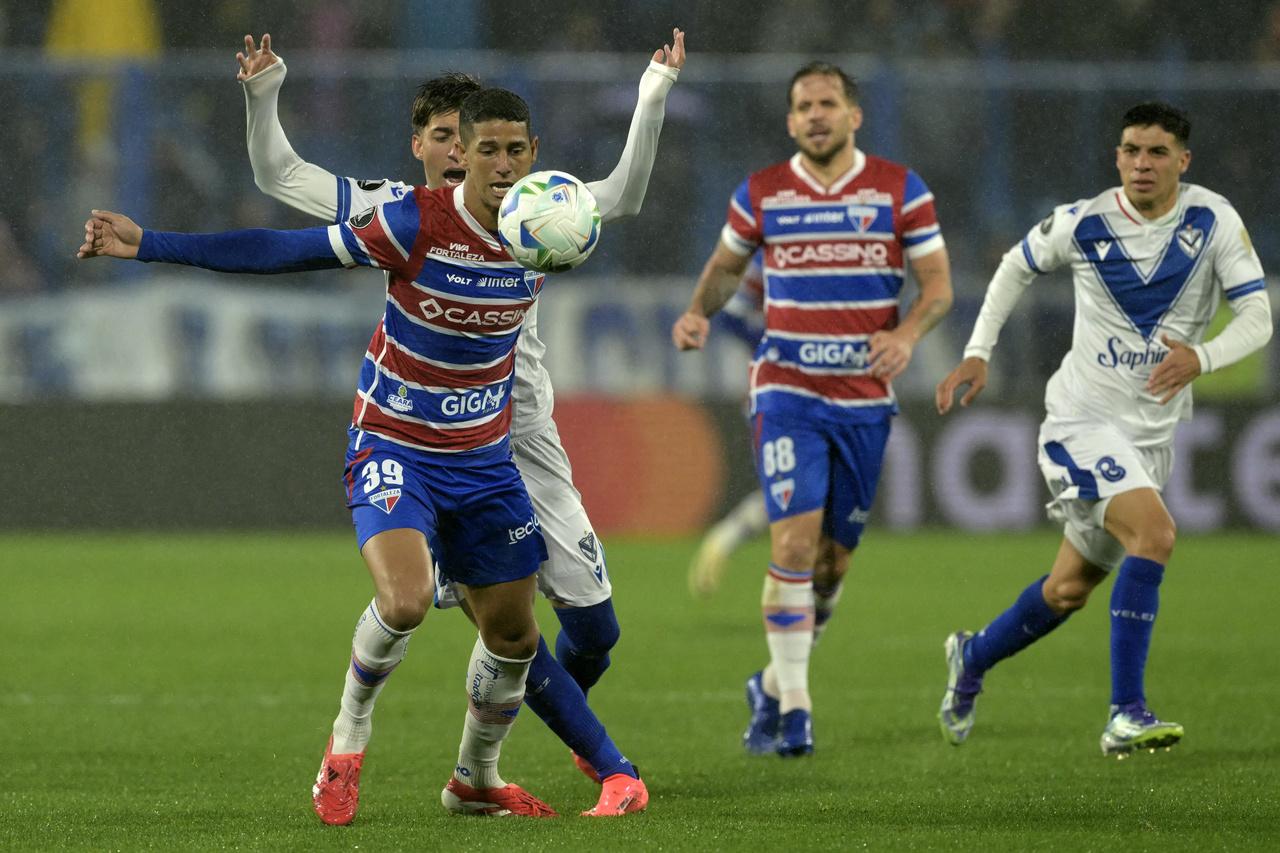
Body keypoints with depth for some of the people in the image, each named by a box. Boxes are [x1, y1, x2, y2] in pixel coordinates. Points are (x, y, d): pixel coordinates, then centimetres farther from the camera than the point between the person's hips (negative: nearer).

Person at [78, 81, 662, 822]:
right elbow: (285, 252, -18)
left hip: (484, 458, 5)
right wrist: (148, 245, -20)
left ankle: (476, 780, 34)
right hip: (394, 448, -5)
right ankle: (348, 740, 0)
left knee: (513, 632, 9)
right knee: (405, 601, -28)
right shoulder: (416, 222, -21)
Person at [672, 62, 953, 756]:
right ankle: (793, 707, -13)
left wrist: (907, 334, -18)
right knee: (794, 541, -17)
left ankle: (774, 685, 29)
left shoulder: (900, 191, 1)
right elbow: (726, 265, 18)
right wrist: (699, 312, -2)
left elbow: (938, 285, 2)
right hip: (787, 392, -2)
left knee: (833, 563, 7)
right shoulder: (759, 194, 3)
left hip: (865, 398, 2)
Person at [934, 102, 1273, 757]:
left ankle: (973, 659, 44)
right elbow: (1017, 266, 11)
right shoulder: (1082, 224, -9)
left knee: (1071, 589, 16)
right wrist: (978, 353, 3)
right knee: (1154, 532, -28)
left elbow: (1258, 318, -12)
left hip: (1153, 431, 4)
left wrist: (1202, 358, -31)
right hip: (1081, 418, -4)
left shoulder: (1213, 222, -9)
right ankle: (1126, 716, -27)